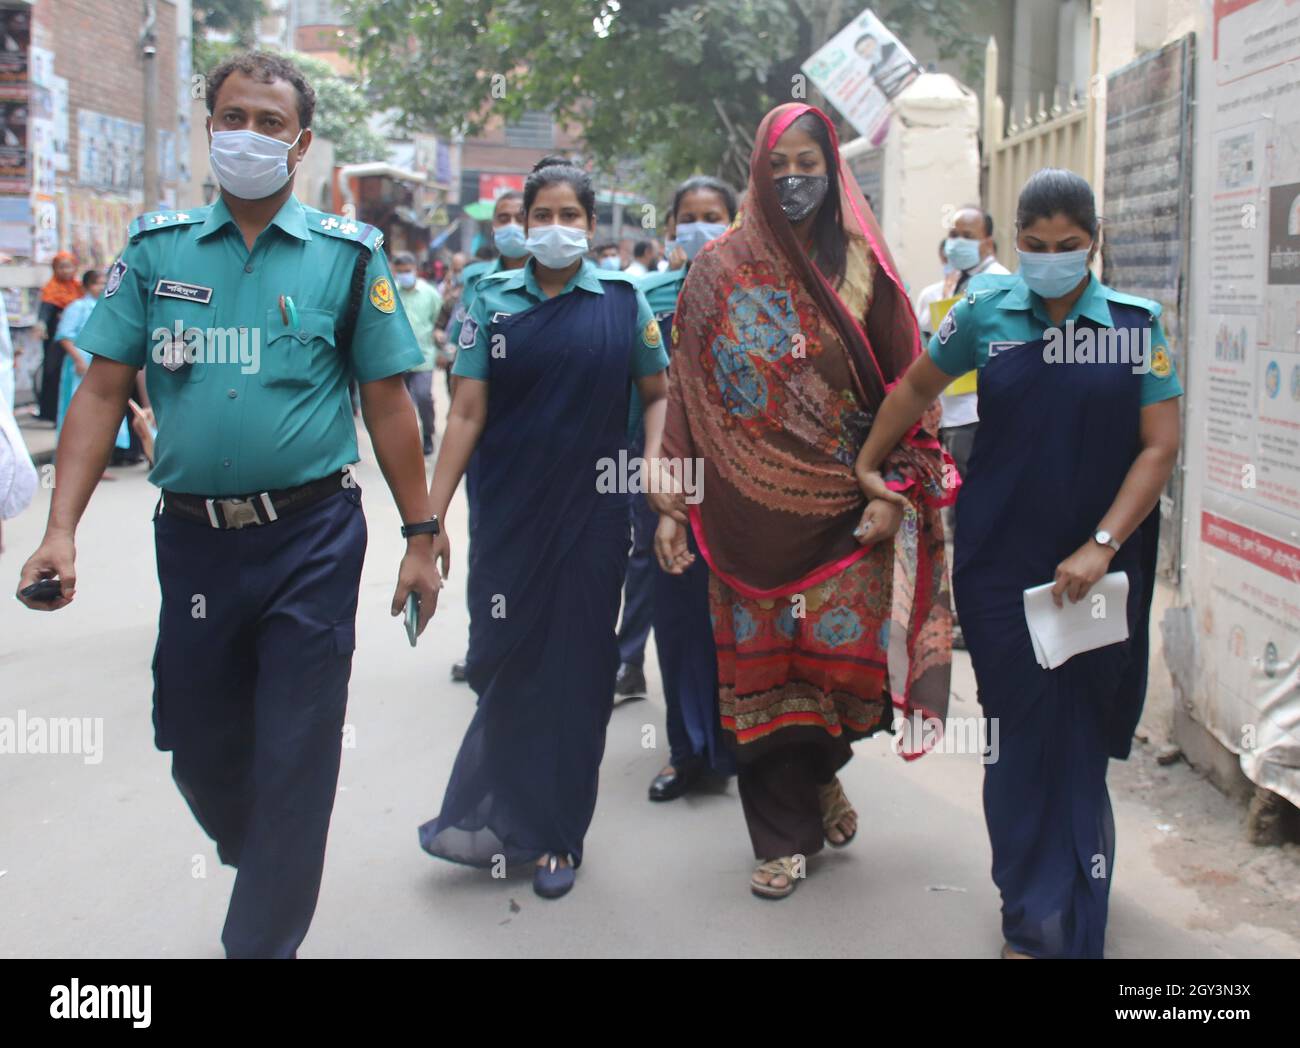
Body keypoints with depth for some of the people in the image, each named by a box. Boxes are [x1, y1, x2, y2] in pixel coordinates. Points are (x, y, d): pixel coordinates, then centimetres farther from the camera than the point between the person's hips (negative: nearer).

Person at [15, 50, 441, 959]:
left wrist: (420, 538, -1)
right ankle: (265, 870, 45)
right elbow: (104, 390, 2)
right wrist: (61, 532, -9)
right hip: (193, 536, 3)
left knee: (293, 758, 1)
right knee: (199, 748, 15)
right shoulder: (157, 247, 5)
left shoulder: (347, 254, 0)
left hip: (311, 537, -3)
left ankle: (263, 936, 18)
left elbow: (388, 402, 1)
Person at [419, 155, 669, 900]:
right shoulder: (493, 302, 2)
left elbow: (657, 393, 10)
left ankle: (557, 835, 21)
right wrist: (431, 515, -7)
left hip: (593, 510, 0)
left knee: (578, 667, 6)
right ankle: (503, 822, 20)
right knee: (505, 660, 3)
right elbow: (468, 413, -2)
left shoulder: (623, 300, 1)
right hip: (509, 510, 1)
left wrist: (654, 462, -9)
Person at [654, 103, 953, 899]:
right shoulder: (720, 272, 4)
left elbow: (905, 385, 3)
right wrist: (672, 503, -2)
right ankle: (786, 835, 18)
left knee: (842, 650, -1)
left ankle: (820, 771, 33)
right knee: (760, 658, 3)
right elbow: (688, 390, 3)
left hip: (842, 504, 0)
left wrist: (892, 490, -6)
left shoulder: (862, 266, 3)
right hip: (751, 506, 0)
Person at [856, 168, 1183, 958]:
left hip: (1098, 566, 0)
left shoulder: (1136, 324, -1)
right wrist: (867, 466, 19)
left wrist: (1101, 548, -14)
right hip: (1001, 563, 1)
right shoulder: (987, 312, 2)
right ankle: (1039, 907, 18)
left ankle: (1051, 919, 21)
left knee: (1076, 736, 5)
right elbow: (916, 387, 17)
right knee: (1022, 731, 3)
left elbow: (1161, 447, -5)